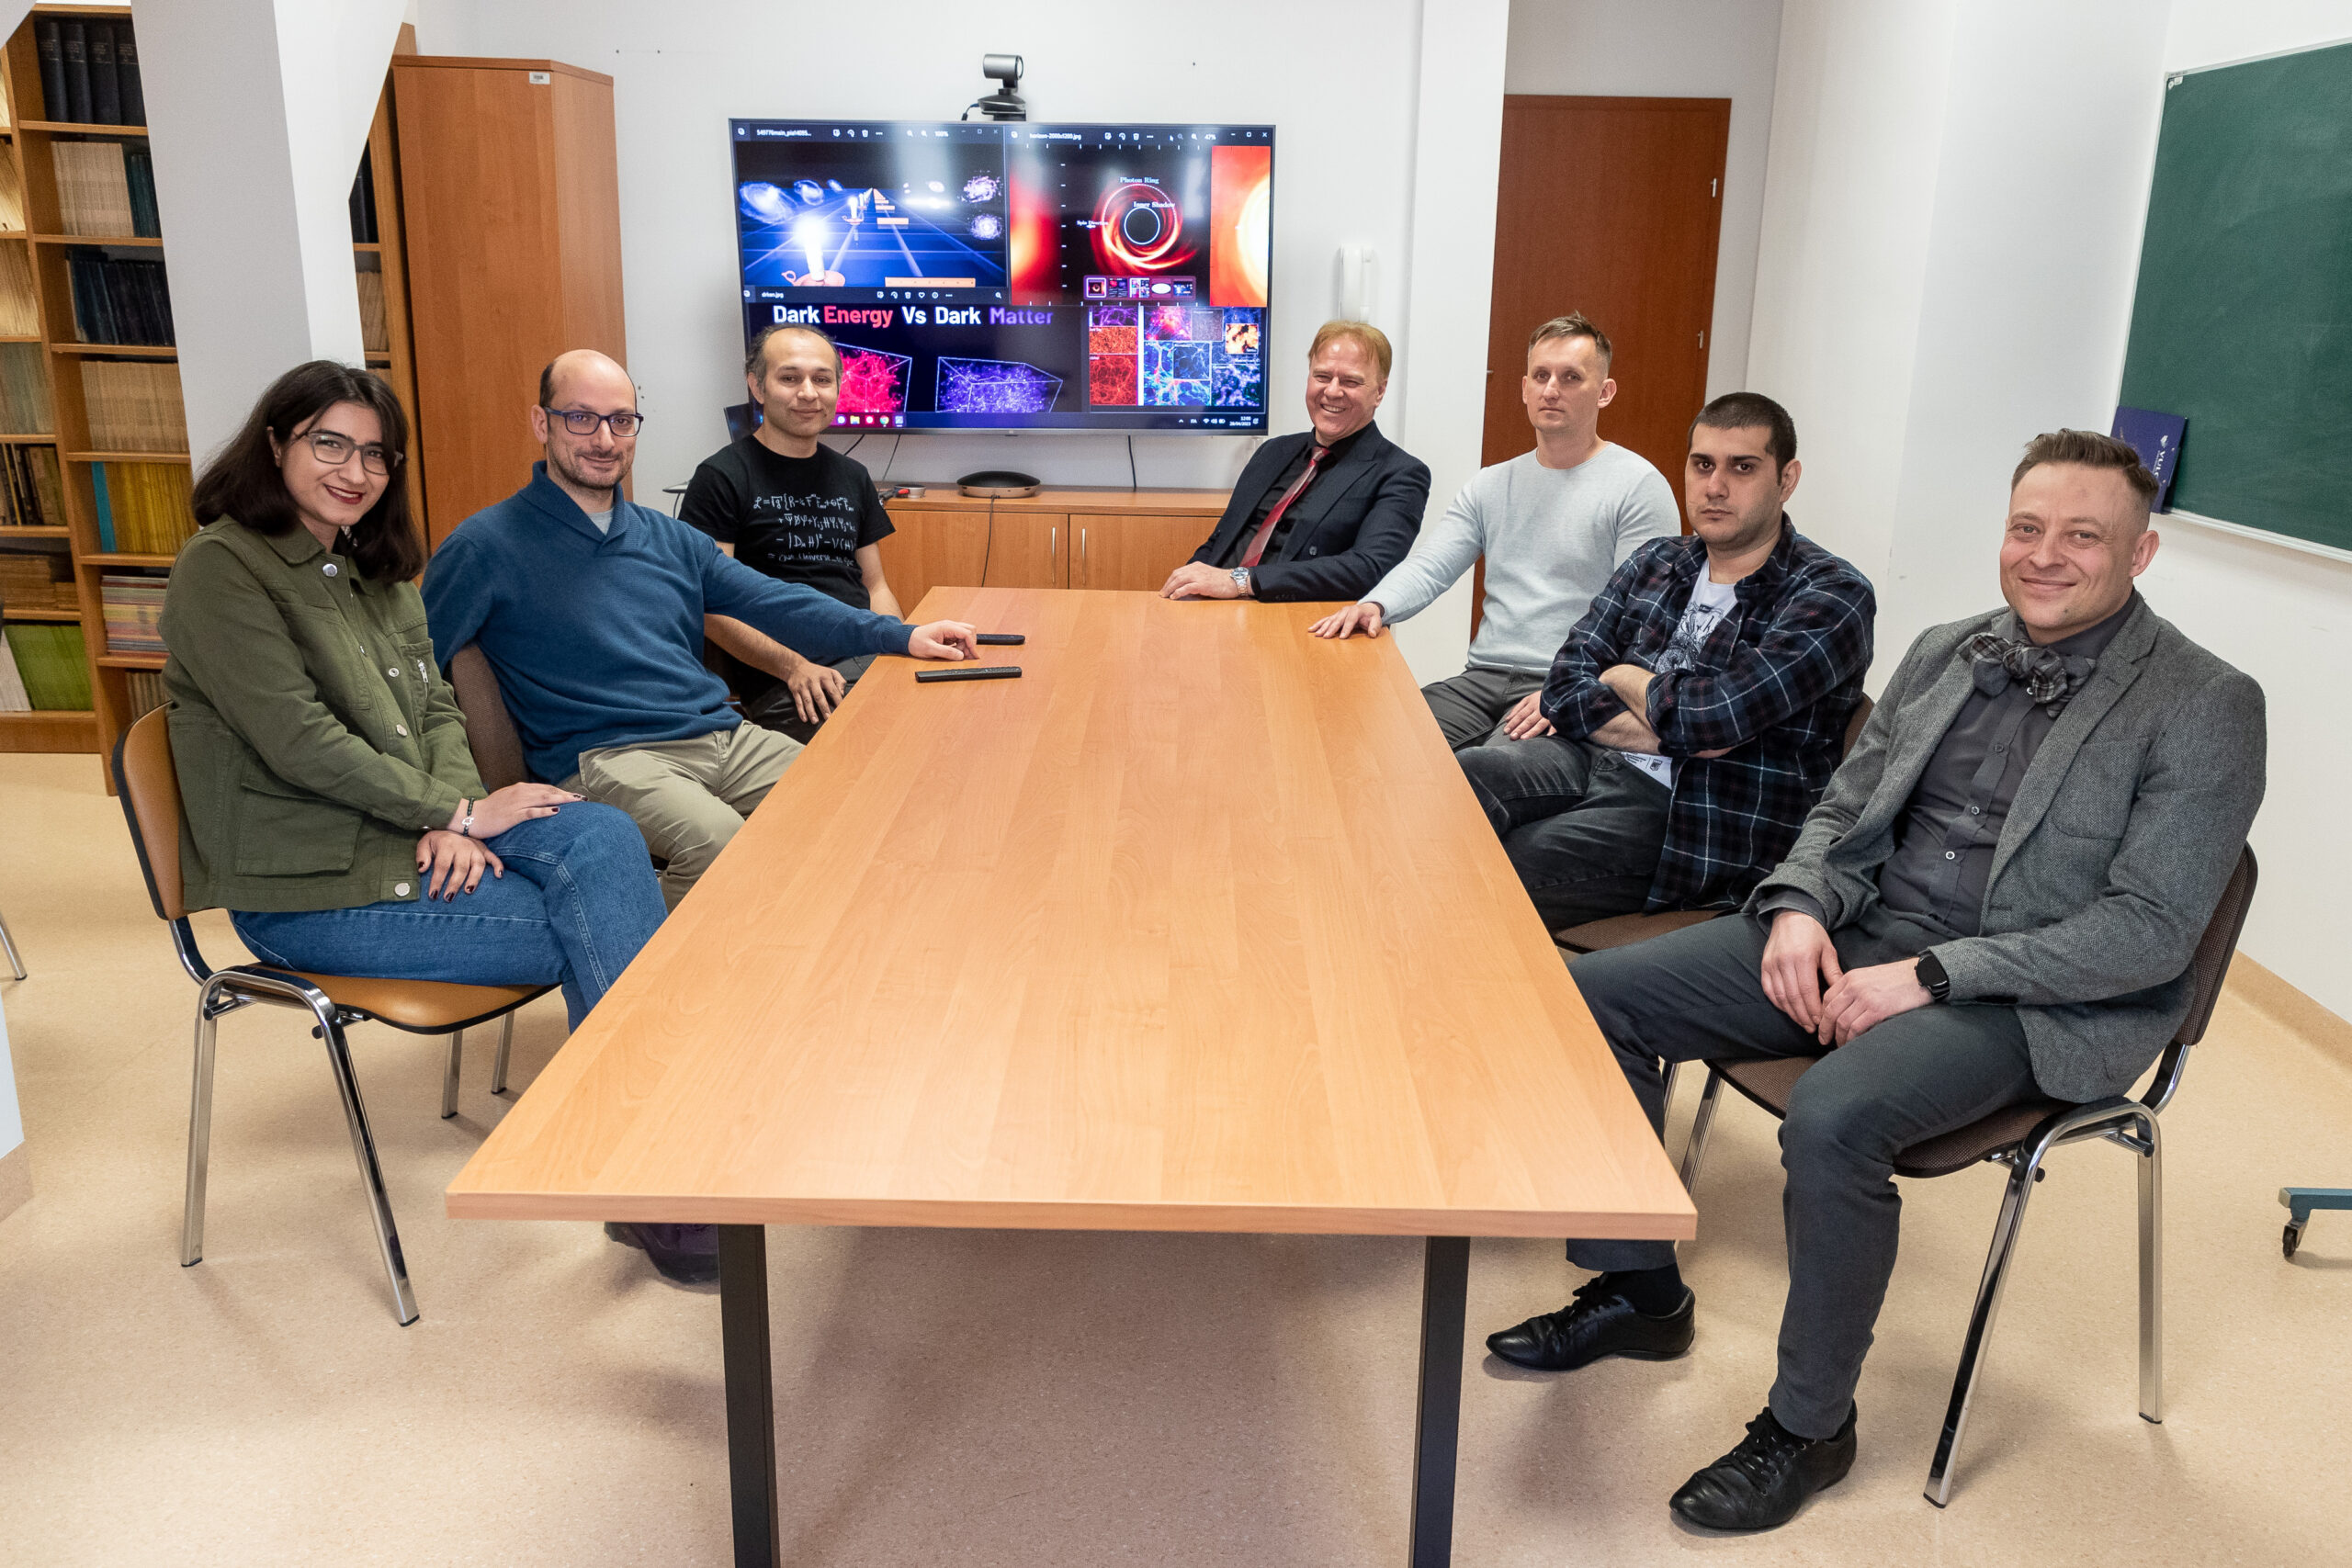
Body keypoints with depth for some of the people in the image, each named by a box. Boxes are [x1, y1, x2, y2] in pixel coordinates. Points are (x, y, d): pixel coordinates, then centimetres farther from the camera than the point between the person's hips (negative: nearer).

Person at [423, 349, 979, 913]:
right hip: (608, 755, -6)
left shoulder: (668, 538, 19)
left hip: (724, 736, 6)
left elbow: (772, 602, 15)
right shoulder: (486, 546, 1)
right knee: (720, 841, -33)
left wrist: (901, 635, 5)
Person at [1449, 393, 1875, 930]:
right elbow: (1566, 683, 3)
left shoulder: (1834, 597, -8)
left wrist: (1624, 678, 0)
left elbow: (1708, 715, -21)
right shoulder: (1655, 563, 12)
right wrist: (1666, 734, -13)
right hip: (1588, 762, 6)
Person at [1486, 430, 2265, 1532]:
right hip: (1855, 940, 7)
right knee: (1593, 994, -7)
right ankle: (1640, 1292, 10)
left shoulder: (2203, 707, -7)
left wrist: (1930, 975, -20)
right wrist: (1799, 906, -7)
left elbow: (2151, 930, -14)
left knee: (1831, 1117, -35)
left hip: (2025, 1002, -6)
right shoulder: (1945, 653, 11)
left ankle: (1809, 1424, -9)